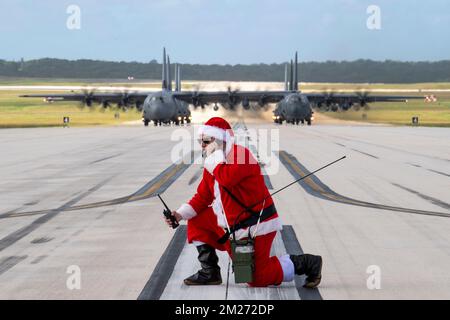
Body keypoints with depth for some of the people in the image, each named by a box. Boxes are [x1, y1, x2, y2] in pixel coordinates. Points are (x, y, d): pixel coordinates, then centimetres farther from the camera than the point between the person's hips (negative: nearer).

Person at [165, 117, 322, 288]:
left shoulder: (240, 154, -18)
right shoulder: (212, 165, 10)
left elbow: (227, 179, -36)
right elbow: (203, 197, 14)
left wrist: (214, 154, -21)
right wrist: (180, 214, 0)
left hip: (255, 227, -9)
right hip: (231, 227, 9)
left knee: (257, 278, -9)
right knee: (196, 221, 7)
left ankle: (307, 263, 6)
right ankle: (210, 272, 13)